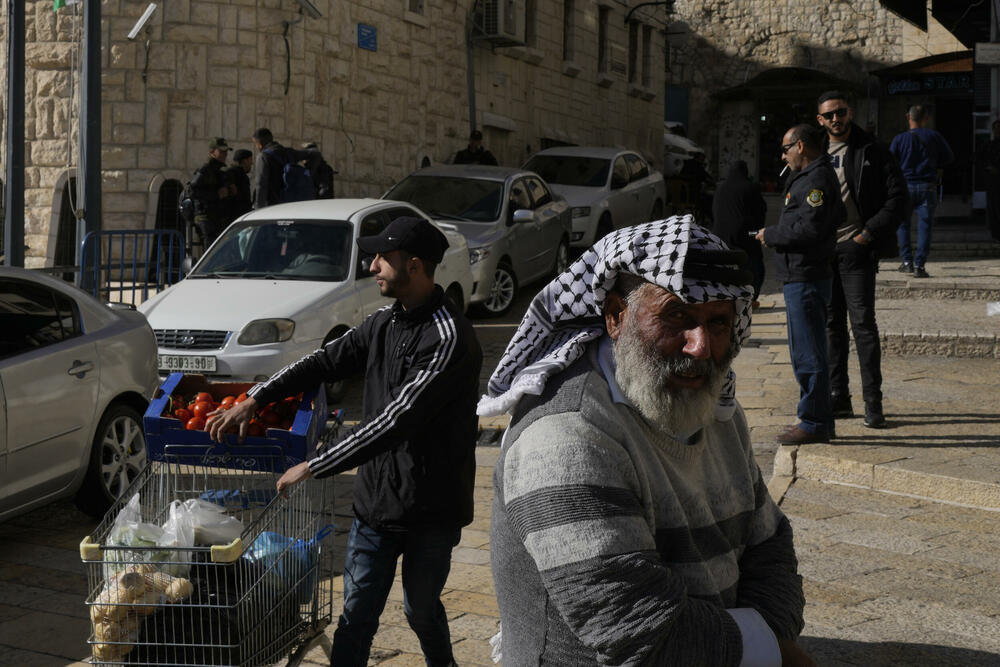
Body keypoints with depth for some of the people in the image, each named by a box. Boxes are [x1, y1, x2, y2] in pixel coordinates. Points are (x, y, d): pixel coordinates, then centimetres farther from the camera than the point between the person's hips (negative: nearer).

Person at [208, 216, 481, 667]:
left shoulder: (449, 339, -23)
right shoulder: (384, 323, 5)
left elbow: (396, 421, -27)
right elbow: (326, 362, 13)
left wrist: (313, 467, -24)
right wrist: (254, 399, 1)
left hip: (431, 510, -6)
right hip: (375, 500, 6)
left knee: (421, 610, 13)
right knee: (356, 612, 5)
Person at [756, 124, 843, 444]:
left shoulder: (817, 180, -15)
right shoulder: (808, 178, 19)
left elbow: (810, 228, -24)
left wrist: (770, 235, -11)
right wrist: (775, 234, 13)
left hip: (806, 280, -11)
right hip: (801, 277, 11)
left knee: (808, 355, -7)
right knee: (807, 353, 15)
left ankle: (814, 423, -2)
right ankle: (819, 421, 22)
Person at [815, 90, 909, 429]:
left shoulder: (873, 153, -1)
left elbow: (899, 200, -3)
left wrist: (868, 234, -11)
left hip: (856, 248, -5)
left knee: (862, 322, -9)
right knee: (831, 323, 8)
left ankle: (873, 402, -5)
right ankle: (838, 397, 15)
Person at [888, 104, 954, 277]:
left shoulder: (899, 139, -2)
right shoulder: (934, 136, 1)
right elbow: (948, 158, 8)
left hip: (905, 185, 0)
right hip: (927, 187, 0)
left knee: (902, 225, 15)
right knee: (924, 227, 2)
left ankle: (907, 261, 8)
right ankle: (920, 265, -5)